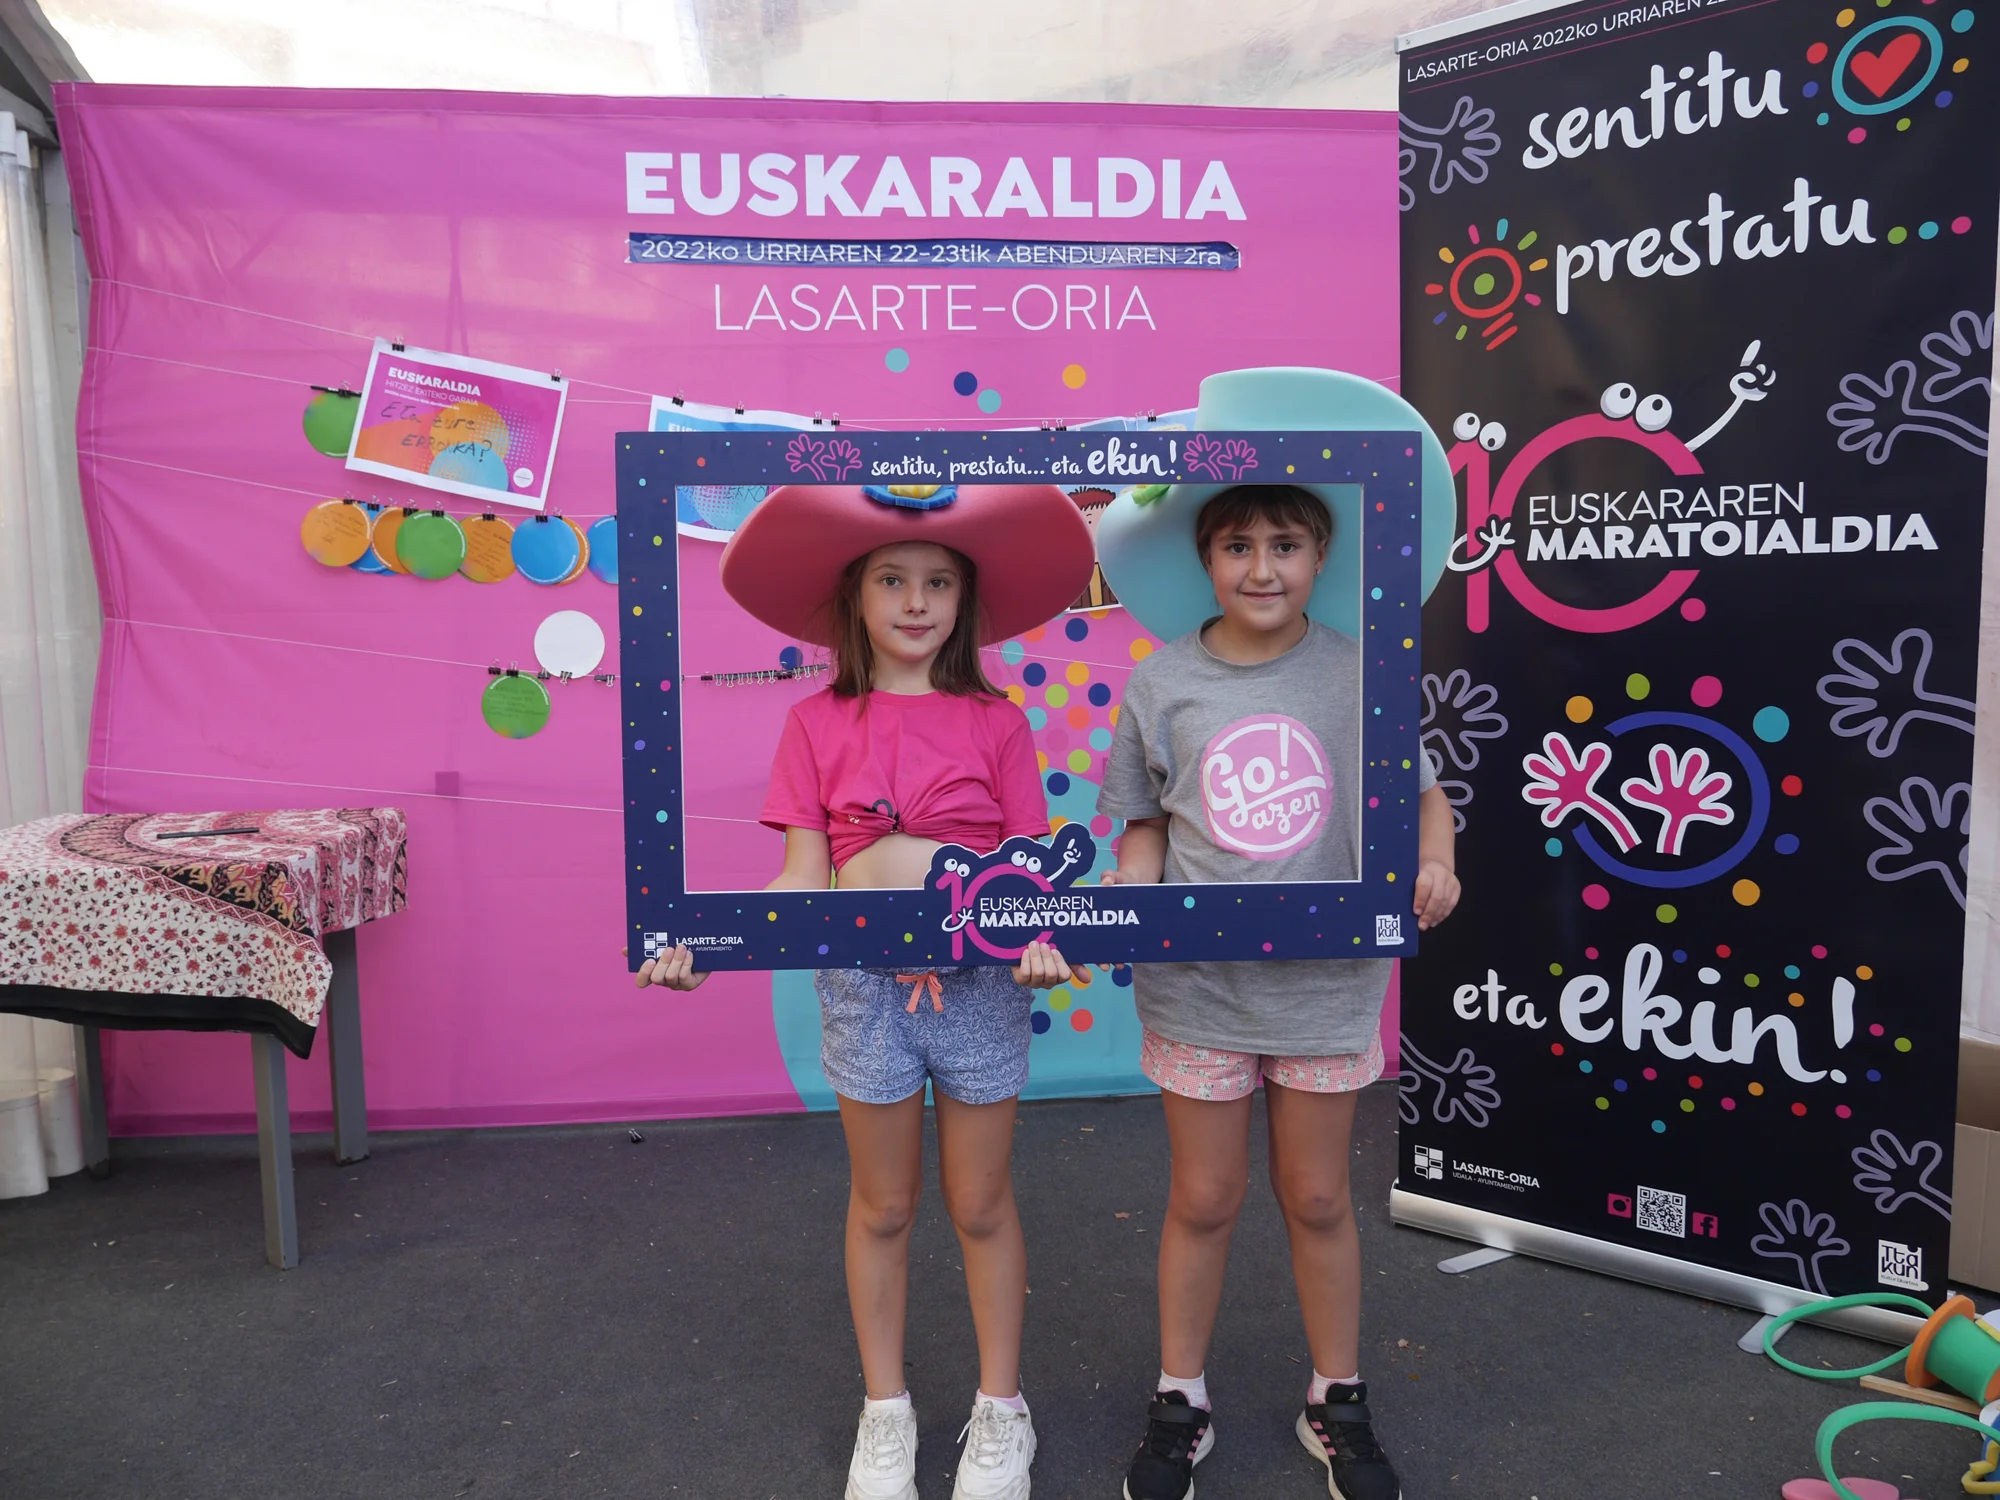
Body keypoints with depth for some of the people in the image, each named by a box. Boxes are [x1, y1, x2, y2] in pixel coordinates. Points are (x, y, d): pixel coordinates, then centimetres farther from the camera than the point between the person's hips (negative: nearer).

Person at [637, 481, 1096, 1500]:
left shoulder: (996, 725, -3)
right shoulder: (817, 726, -1)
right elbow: (803, 880, -2)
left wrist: (1040, 938, -24)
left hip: (981, 983, 0)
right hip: (864, 984, 1)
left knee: (981, 1205, 13)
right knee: (882, 1206, 16)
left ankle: (1000, 1410, 35)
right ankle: (885, 1413, 36)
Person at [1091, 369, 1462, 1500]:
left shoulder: (1359, 675, -6)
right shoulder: (1165, 685, -5)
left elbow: (1421, 793, 5)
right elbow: (1147, 825, 3)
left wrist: (1431, 865, -14)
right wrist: (1129, 902, -14)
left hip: (1326, 979, 0)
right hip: (1196, 983, 0)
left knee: (1318, 1196, 17)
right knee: (1205, 1199, 15)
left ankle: (1339, 1405, 40)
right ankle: (1181, 1406, 37)